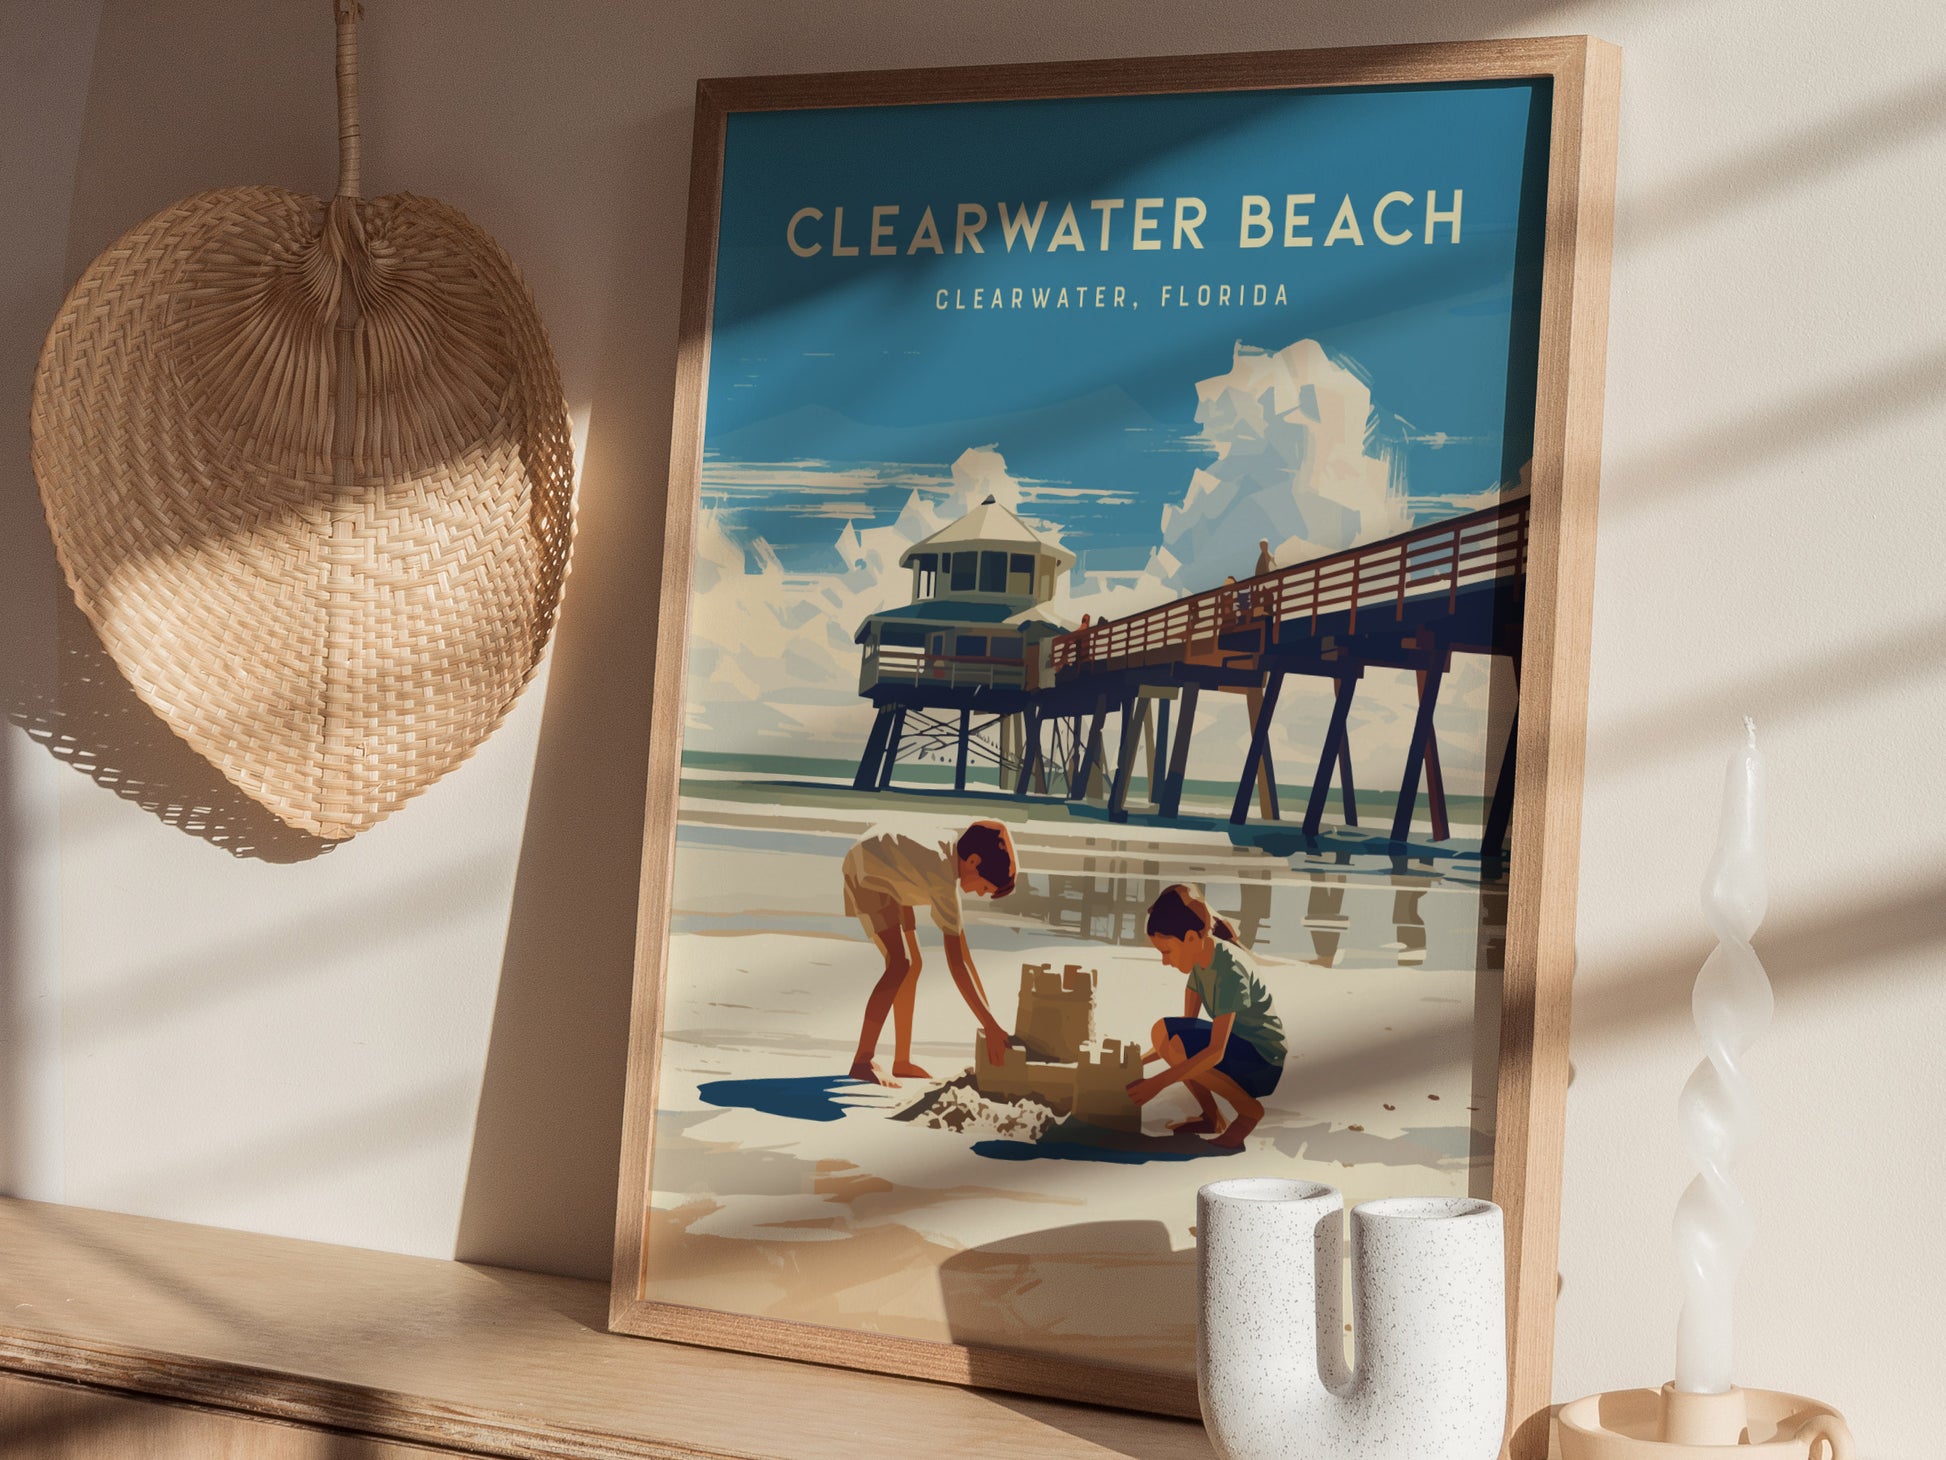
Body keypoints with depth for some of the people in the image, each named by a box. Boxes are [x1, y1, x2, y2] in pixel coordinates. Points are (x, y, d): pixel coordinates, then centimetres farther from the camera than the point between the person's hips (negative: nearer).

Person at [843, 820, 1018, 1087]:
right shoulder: (946, 883, -33)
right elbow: (956, 963, -35)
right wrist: (990, 1025, -35)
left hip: (887, 873, 10)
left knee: (913, 965, 8)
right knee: (900, 964, -19)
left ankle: (902, 1060, 14)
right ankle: (863, 1060, -17)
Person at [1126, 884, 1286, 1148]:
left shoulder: (1230, 969, -25)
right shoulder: (1202, 960, 2)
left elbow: (1216, 1050, -31)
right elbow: (1187, 1025, 8)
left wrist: (1159, 1082, -32)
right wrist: (1139, 1061, -1)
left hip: (1264, 1064, -9)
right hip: (1234, 1049, 9)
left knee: (1179, 1046, -27)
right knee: (1163, 1031, -8)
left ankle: (1249, 1110, -9)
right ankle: (1212, 1117, 2)